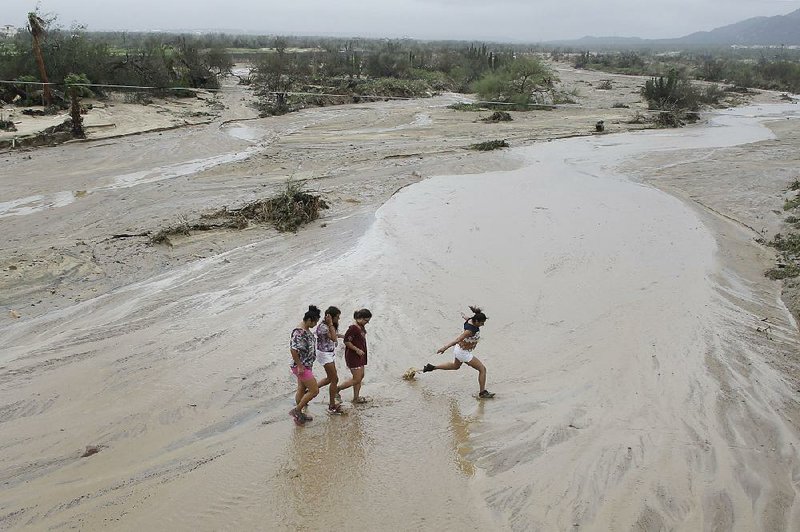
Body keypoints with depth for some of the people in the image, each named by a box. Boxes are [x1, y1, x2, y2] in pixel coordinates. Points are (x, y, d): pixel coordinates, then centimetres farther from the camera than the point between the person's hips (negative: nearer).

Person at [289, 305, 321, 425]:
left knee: (302, 389, 19)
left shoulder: (306, 330, 7)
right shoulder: (299, 332, -24)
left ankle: (298, 413, 31)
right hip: (301, 367, -10)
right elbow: (293, 349, -29)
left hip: (306, 366, 10)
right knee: (314, 390, -6)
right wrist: (300, 366, -24)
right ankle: (296, 410, 4)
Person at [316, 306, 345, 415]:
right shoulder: (322, 326, -23)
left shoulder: (330, 325, 5)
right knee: (334, 379, -4)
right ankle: (332, 406, 6)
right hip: (324, 354, -10)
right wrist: (330, 324, -30)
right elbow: (333, 338, -30)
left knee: (330, 378, 18)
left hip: (329, 354, 10)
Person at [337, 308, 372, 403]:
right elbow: (346, 341, -22)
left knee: (361, 376, 13)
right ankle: (336, 389, 7)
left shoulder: (362, 327, 7)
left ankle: (356, 397, 23)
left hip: (360, 356, 10)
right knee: (356, 379, -5)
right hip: (353, 356, -10)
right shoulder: (353, 328, -21)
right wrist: (357, 350, -19)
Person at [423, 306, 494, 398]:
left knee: (455, 366, 36)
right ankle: (483, 393, 6)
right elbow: (457, 340, -33)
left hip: (459, 349, 9)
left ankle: (432, 367, 41)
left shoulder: (471, 320, -10)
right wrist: (445, 348, -29)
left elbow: (466, 318, 16)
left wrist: (464, 316, 40)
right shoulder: (471, 330, -36)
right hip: (464, 353, -9)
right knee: (482, 369, -3)